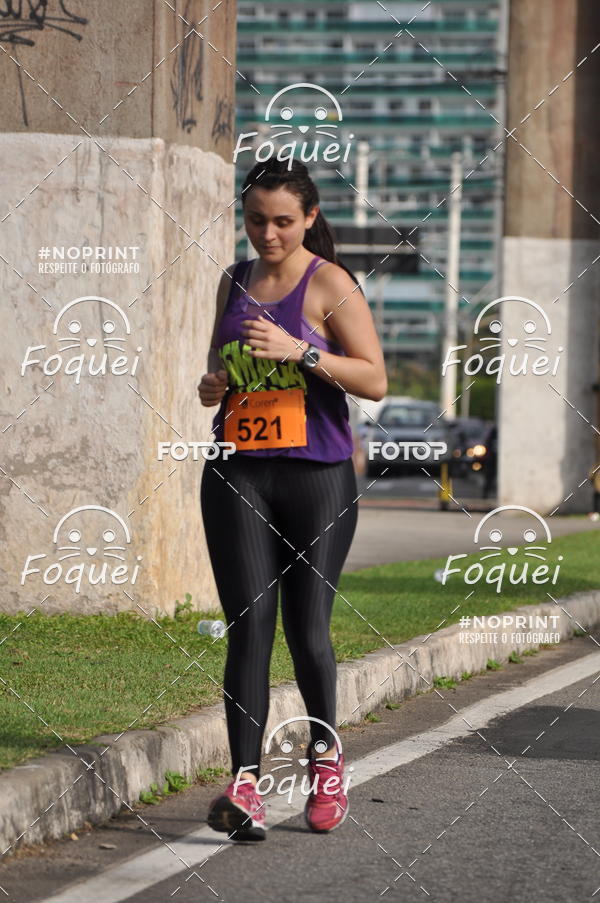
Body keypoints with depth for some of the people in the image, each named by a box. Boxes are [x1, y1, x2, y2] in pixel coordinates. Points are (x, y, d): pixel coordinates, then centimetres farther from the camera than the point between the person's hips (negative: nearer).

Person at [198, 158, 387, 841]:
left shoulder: (329, 285, -2)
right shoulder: (234, 281, 14)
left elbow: (375, 380, -9)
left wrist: (298, 351, -20)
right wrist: (211, 385, 4)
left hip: (316, 477, -3)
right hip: (237, 475, 3)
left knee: (306, 627, -1)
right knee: (249, 624, -8)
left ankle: (324, 755, 25)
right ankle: (244, 784, -14)